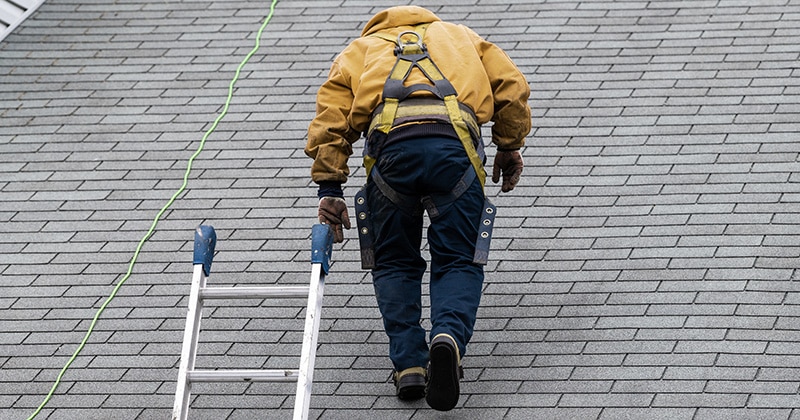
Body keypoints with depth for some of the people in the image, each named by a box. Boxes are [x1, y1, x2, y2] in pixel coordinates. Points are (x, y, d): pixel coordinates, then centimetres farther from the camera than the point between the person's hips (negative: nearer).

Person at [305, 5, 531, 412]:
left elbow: (330, 116, 17)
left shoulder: (358, 51, 34)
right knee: (459, 263, 9)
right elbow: (512, 88, 23)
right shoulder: (459, 35, 38)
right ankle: (448, 337, -19)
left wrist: (329, 188, 13)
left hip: (390, 142, 0)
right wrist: (509, 148, 33)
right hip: (455, 143, 0)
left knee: (394, 263, 19)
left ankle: (409, 364, 5)